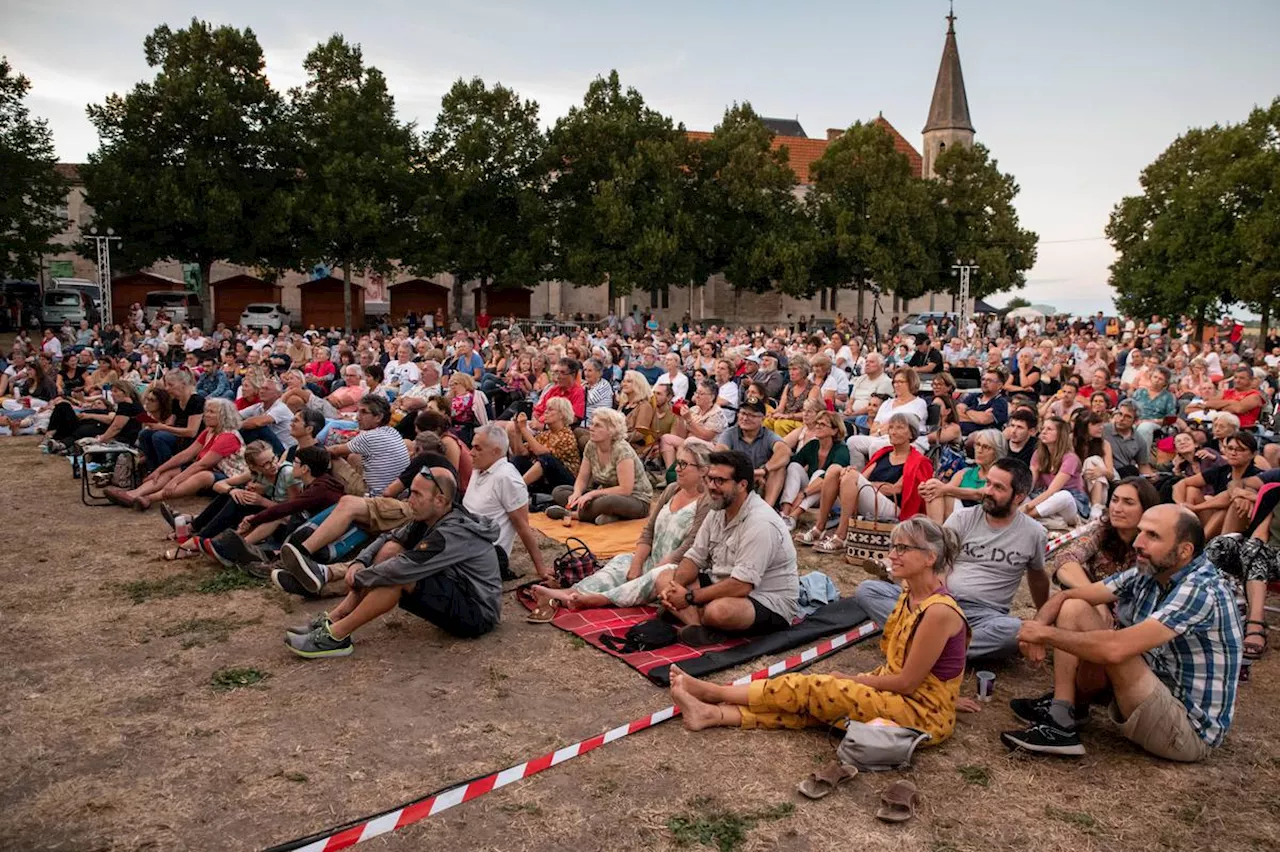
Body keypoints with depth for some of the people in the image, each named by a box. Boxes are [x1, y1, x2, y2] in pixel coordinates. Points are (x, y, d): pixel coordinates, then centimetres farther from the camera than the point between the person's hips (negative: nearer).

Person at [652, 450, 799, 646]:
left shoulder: (760, 523, -25)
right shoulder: (718, 511, 4)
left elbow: (741, 585, -29)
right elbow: (695, 557, 7)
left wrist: (689, 598, -23)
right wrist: (675, 588, -14)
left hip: (769, 603, -9)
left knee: (719, 610, -40)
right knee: (664, 578, -3)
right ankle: (699, 627, -26)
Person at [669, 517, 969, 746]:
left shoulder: (938, 611, -23)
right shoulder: (909, 596, 4)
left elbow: (908, 682, -18)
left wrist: (853, 680, -7)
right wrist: (860, 680, 0)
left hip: (924, 713, -8)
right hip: (893, 694, 8)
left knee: (811, 688, -13)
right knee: (811, 705, -9)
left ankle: (712, 692, -4)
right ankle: (713, 714, -12)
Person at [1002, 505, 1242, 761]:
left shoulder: (1201, 591, -25)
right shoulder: (1146, 573, -2)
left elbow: (1116, 649, -36)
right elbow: (1065, 596, 2)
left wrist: (1048, 634, -23)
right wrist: (1039, 626, -19)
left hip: (1190, 730, -8)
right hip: (1157, 694, 8)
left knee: (1111, 648, -30)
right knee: (1074, 609, -1)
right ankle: (1062, 709, -2)